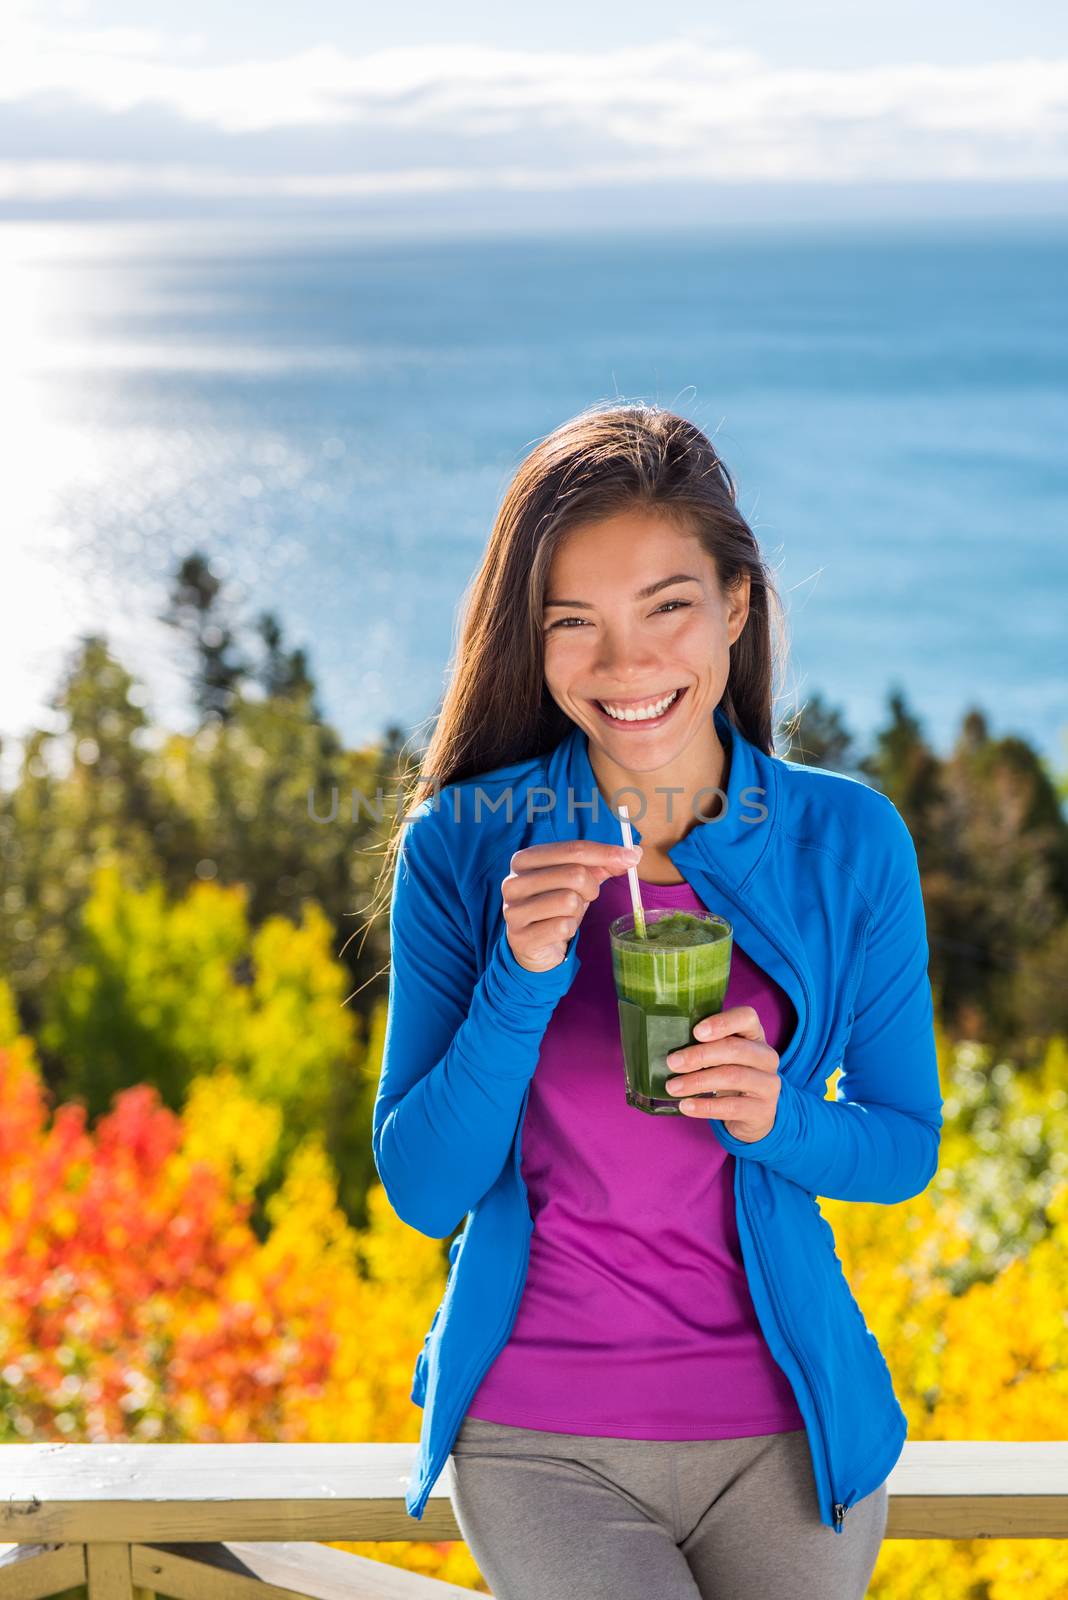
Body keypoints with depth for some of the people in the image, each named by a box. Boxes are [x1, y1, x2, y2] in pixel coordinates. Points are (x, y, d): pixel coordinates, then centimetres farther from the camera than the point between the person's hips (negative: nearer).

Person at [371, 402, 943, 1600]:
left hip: (785, 1423, 2)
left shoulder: (850, 839, -4)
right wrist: (520, 981, -19)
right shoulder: (462, 847, -6)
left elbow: (907, 1147, 5)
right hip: (538, 1434, -1)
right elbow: (421, 1190, -5)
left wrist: (776, 1119, -16)